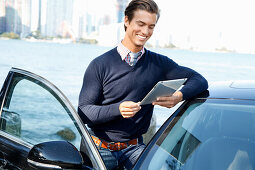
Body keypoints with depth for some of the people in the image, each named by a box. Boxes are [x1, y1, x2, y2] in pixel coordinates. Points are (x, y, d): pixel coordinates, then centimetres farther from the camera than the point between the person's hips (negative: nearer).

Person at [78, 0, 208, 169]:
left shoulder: (158, 63, 5)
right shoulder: (100, 65, -3)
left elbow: (199, 80, 1)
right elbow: (83, 111, -6)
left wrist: (180, 96, -21)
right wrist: (118, 109, -24)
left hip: (134, 148, 1)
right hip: (100, 148, -1)